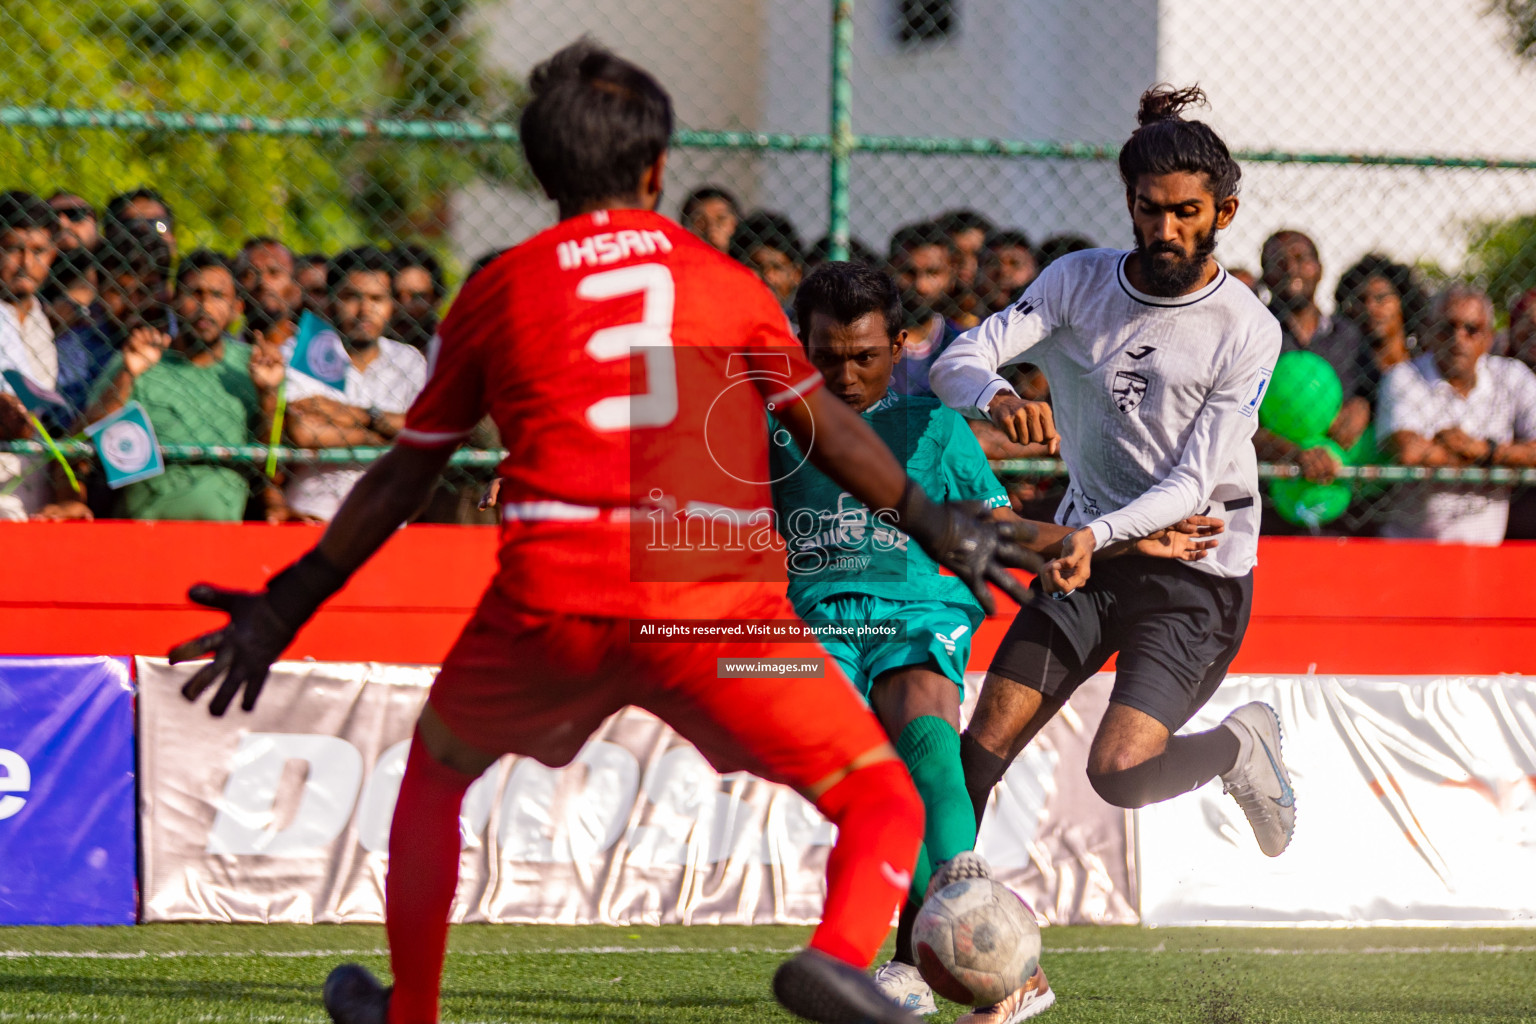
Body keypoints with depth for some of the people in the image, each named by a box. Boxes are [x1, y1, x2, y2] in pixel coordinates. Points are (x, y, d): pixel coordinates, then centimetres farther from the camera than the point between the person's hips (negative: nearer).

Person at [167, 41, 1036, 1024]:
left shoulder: (499, 289, 16)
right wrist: (928, 519, 33)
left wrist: (289, 604, 30)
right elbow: (826, 427, 17)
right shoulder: (726, 281, 15)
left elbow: (403, 478, 21)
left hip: (551, 597, 1)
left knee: (437, 771, 30)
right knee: (885, 804, 7)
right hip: (718, 602, -1)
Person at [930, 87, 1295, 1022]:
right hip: (1088, 552, 4)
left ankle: (1244, 748, 11)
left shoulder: (1248, 331, -11)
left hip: (1197, 571, -4)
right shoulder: (1080, 282, -1)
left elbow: (1192, 484, -15)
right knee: (983, 749, -11)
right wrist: (997, 397, -33)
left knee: (1120, 771, -21)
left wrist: (1098, 533, -30)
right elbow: (960, 362, -10)